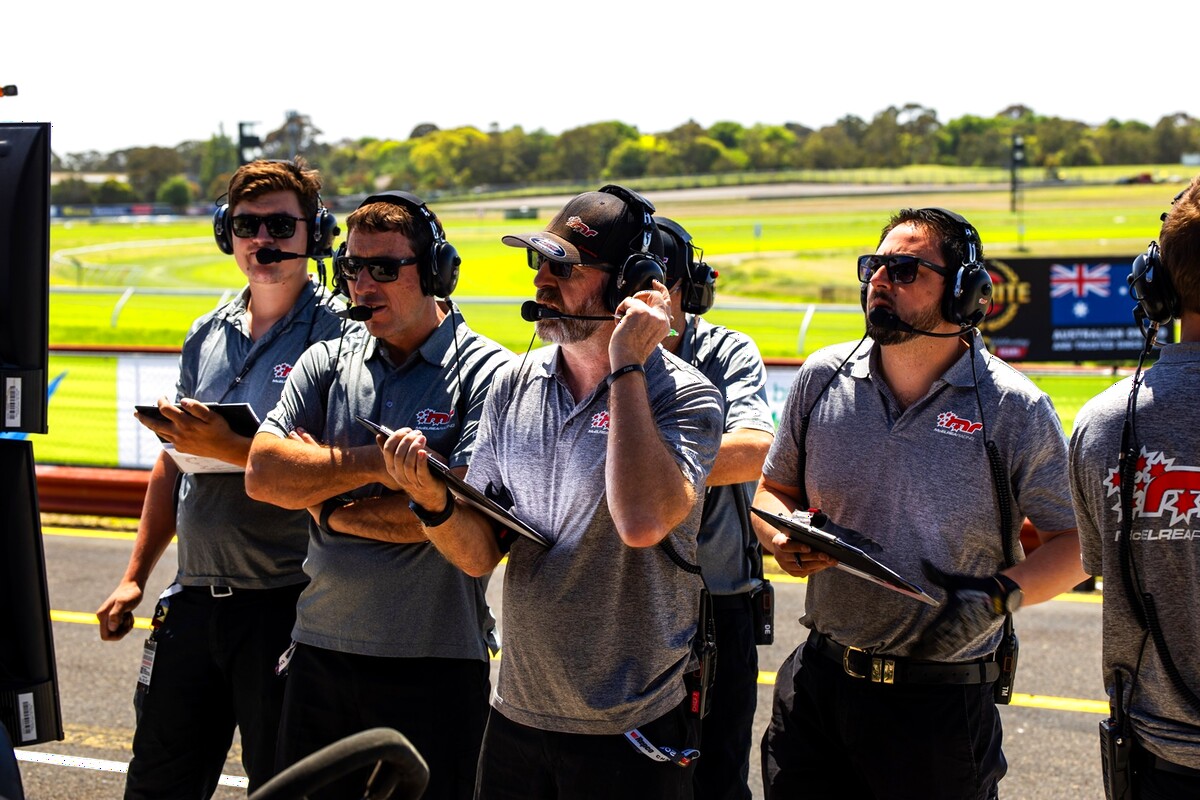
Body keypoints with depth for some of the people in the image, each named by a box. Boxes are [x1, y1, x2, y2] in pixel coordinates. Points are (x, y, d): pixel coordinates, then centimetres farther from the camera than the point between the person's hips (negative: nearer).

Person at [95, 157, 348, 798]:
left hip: (284, 605, -6)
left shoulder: (338, 332, -9)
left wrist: (230, 448, -24)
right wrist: (134, 577, 18)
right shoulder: (208, 335, 12)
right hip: (194, 598, 7)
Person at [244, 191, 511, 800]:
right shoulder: (326, 365, 9)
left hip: (436, 664, -5)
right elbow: (263, 474, -2)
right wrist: (374, 462, -15)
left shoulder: (487, 373, -7)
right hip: (320, 652, 5)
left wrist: (327, 507, -8)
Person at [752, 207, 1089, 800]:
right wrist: (783, 537, -6)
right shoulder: (822, 378, 4)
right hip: (818, 682, 3)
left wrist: (1002, 594, -18)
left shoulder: (1015, 410, -6)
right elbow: (773, 489, 16)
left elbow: (1075, 540, -1)